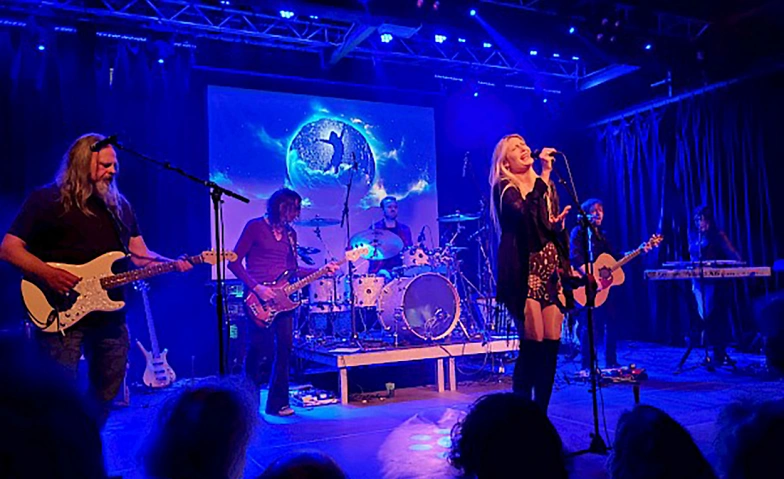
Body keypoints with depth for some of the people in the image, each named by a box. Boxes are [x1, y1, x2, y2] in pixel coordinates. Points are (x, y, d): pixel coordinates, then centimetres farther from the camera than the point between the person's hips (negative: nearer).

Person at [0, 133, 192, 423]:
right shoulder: (46, 200, -2)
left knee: (106, 396, 15)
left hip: (110, 314, 6)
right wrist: (46, 273, -22)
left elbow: (140, 254, 13)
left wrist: (172, 264, -6)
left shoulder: (119, 205, 14)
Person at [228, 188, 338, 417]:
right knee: (256, 349, -3)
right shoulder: (255, 226, -3)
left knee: (285, 348, 1)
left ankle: (277, 403, 10)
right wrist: (256, 287, -16)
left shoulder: (290, 234, 15)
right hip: (258, 298, -6)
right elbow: (235, 262, -7)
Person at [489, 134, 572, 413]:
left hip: (551, 270, 6)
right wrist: (545, 176, -18)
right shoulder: (504, 188, -1)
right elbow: (526, 215, -20)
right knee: (532, 344, -9)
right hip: (524, 272, -6)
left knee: (551, 343, 2)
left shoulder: (547, 187, 19)